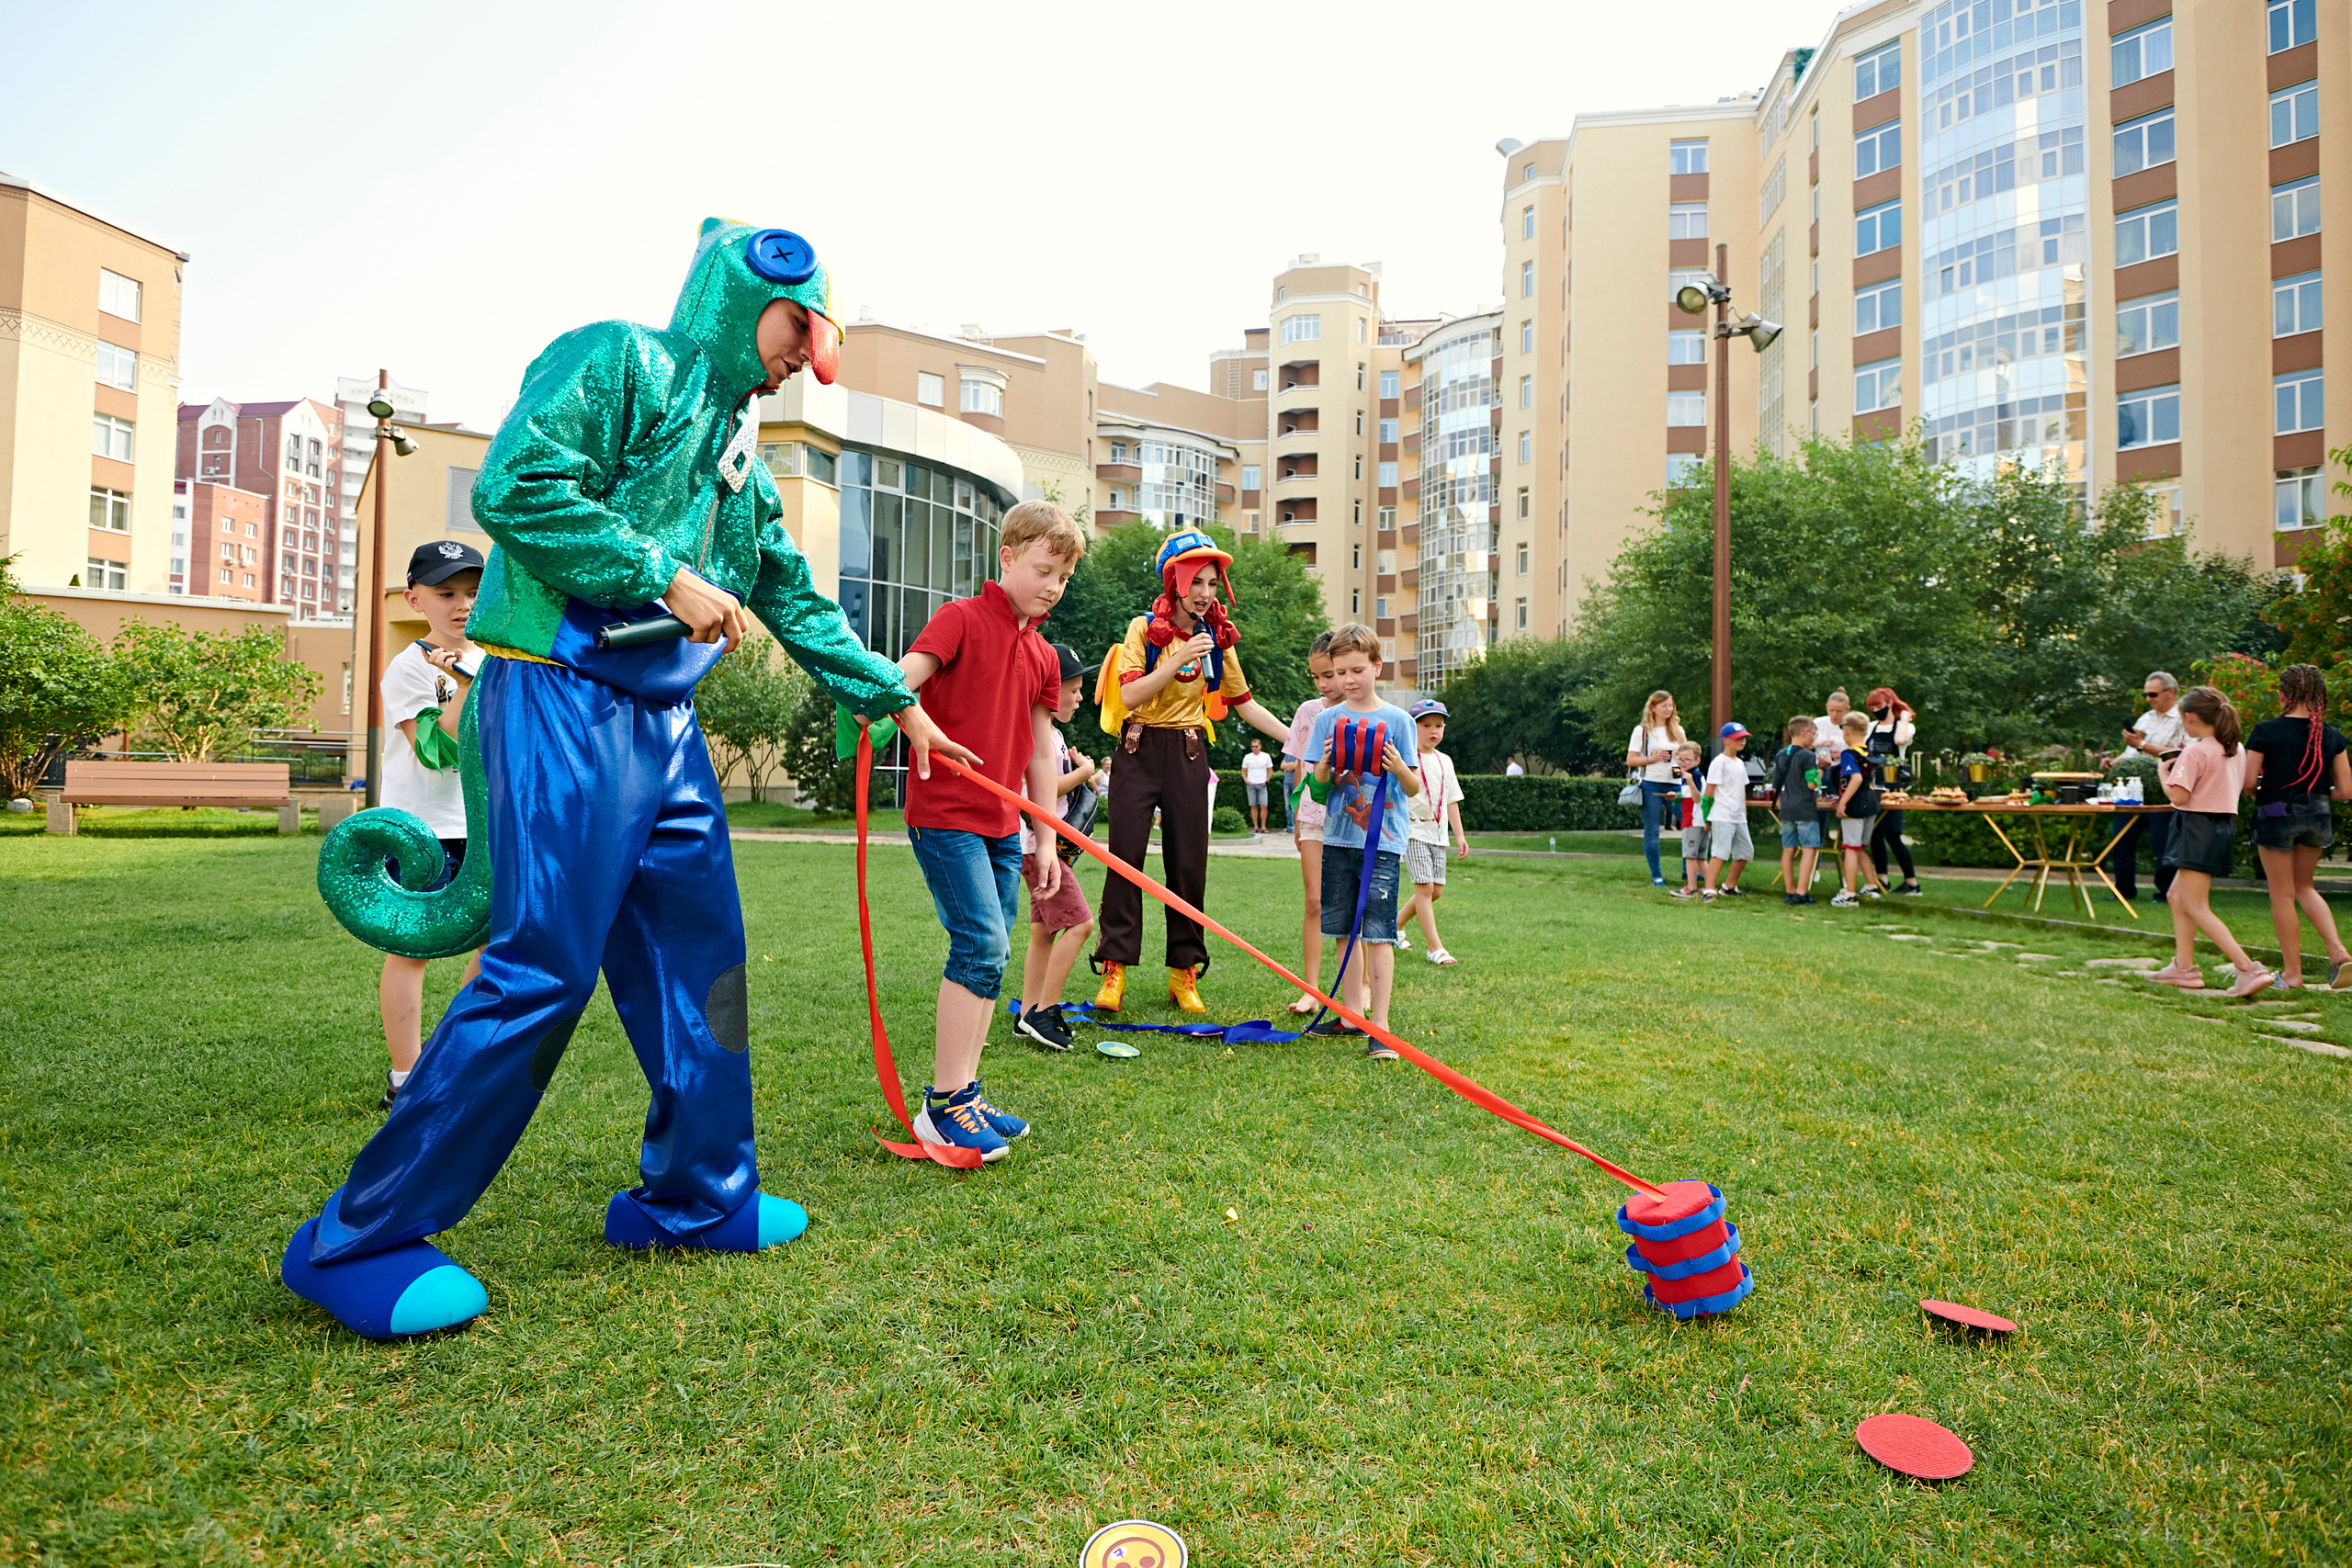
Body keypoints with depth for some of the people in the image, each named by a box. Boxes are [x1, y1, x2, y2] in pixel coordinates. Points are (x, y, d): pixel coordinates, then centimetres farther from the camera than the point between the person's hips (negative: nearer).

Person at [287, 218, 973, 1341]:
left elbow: (796, 600, 26)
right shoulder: (619, 361, -2)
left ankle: (698, 1197, 23)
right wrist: (667, 579, -15)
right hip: (563, 699, -9)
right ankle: (358, 1242, 6)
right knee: (543, 969, -10)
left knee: (700, 958, 9)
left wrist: (896, 701, 27)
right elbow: (514, 486, -16)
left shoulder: (737, 449, 22)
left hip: (664, 722, 9)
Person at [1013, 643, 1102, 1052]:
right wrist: (1083, 773, -10)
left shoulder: (1052, 733, 19)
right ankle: (1043, 1012, -9)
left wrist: (1080, 772, 8)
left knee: (1043, 932, 12)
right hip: (1040, 844, -11)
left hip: (1050, 845, 11)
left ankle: (1028, 1014, 17)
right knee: (1079, 923, -14)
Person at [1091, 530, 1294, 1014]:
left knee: (1189, 865, 2)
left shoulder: (1218, 638, 9)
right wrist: (1181, 657, -20)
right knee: (1126, 857, -7)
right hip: (1140, 751, -3)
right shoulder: (1144, 628, -2)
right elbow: (1131, 696, -13)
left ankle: (1185, 973, 12)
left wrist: (1297, 739, 9)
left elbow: (1244, 703, 15)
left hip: (1190, 756, 3)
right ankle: (1114, 972, 1)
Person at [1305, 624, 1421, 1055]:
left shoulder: (1396, 721, 0)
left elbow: (1415, 789, 2)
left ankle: (1380, 1026, -2)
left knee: (1378, 934, -8)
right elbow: (1317, 783, 7)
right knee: (1345, 931, 11)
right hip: (1338, 838, 4)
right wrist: (1326, 765, -14)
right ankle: (1354, 1014, 24)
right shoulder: (1327, 720, 7)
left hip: (1382, 841, -4)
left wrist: (1400, 768, -18)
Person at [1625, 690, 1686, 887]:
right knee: (1652, 832, -1)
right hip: (1651, 784, -3)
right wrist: (1652, 758, -14)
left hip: (1674, 784, 3)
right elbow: (1630, 760, -1)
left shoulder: (1677, 730, 15)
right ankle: (1656, 875, 9)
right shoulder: (1642, 730, 3)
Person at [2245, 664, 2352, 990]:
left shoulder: (2266, 731, -11)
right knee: (2304, 886, 23)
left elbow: (2248, 781, -13)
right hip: (2317, 817, 4)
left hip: (2276, 816, -4)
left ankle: (2292, 972, 11)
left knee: (2282, 895, 6)